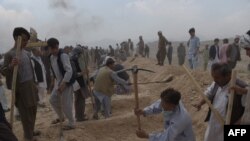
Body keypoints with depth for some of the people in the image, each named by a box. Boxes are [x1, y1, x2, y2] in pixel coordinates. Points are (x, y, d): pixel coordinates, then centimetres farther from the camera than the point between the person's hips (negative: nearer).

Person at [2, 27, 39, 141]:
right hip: (21, 87, -7)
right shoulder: (9, 54, -14)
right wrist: (11, 66, -36)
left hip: (31, 85, 7)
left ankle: (31, 131, 34)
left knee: (33, 110, 17)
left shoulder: (26, 52, 7)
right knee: (25, 112, 2)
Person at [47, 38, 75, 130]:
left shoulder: (63, 56, -20)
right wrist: (56, 81, 14)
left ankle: (71, 124, 12)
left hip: (66, 83, -9)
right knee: (53, 100, 16)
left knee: (66, 104, -4)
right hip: (58, 82, 9)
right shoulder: (52, 57, 6)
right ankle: (61, 117, 37)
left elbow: (69, 71, -26)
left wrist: (63, 84, -28)